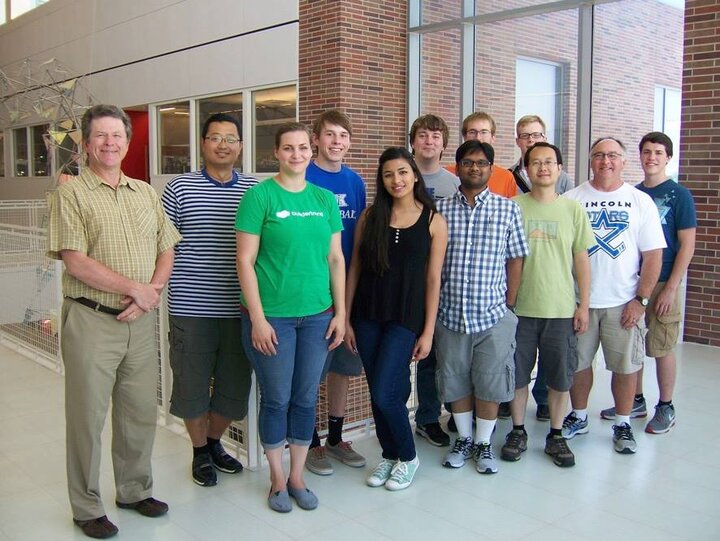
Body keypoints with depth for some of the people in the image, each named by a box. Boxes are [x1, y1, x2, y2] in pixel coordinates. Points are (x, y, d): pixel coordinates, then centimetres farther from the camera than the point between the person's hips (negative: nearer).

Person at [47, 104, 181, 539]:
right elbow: (76, 262, -13)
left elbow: (166, 250, 10)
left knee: (141, 412, 14)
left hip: (141, 321, 5)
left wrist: (151, 292, -8)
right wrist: (137, 288, -13)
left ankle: (135, 490, 33)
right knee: (87, 416, 6)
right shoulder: (72, 194, -4)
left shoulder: (146, 193, 12)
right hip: (91, 321, -4)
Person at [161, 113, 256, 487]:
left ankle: (214, 442, 38)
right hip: (191, 309, -2)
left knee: (234, 385, 13)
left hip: (239, 309, 2)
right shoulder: (180, 188, 0)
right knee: (192, 383, 9)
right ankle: (200, 452, 32)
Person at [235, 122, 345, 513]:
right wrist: (257, 318, -12)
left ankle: (297, 477, 29)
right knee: (276, 399, 7)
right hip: (271, 316, -4)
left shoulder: (325, 199, 7)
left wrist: (340, 312, 6)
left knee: (306, 399, 12)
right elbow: (245, 261, -8)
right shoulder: (259, 195, -6)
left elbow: (336, 259, 10)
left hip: (317, 315, 4)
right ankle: (277, 480, 25)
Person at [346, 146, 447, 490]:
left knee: (384, 392, -8)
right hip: (368, 316, 3)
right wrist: (346, 318, 3)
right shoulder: (370, 217, 5)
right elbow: (354, 268, 6)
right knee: (377, 393, 10)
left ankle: (408, 457, 16)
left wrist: (428, 332, -5)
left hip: (406, 317, -3)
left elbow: (433, 279, -2)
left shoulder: (433, 221, 0)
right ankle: (389, 455, 31)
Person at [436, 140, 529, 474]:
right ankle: (463, 439, 31)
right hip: (450, 314, 1)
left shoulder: (508, 209, 1)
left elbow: (515, 259, 3)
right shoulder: (441, 210, 3)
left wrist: (510, 305, 0)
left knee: (490, 384, 7)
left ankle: (484, 444, 26)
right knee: (455, 382, 12)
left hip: (493, 315, -1)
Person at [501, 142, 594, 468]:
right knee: (517, 374, 9)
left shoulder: (573, 209, 2)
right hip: (519, 307, -1)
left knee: (560, 377, 9)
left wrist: (584, 305, 2)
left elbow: (581, 260, 5)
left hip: (561, 309, 1)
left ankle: (556, 436, 26)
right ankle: (518, 432, 27)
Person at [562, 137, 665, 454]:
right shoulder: (572, 199, 1)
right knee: (578, 362, 11)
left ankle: (622, 425, 24)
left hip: (623, 303, 0)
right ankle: (578, 417, 29)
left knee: (626, 365, 6)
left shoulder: (640, 201, 2)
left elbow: (654, 255, 0)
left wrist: (640, 300, -7)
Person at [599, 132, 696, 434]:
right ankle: (635, 402, 25)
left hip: (662, 283, -4)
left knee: (662, 348, 3)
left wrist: (671, 288, -13)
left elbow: (687, 245, -7)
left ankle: (665, 408, 18)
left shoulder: (679, 195, -4)